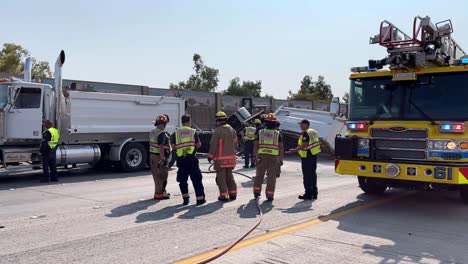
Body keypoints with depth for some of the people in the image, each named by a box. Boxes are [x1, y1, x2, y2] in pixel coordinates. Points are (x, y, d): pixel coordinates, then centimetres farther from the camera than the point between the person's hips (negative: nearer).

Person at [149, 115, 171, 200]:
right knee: (161, 176, 0)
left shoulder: (152, 132, 11)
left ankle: (162, 192, 29)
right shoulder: (161, 134, -19)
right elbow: (161, 147, -26)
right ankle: (158, 194, 4)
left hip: (152, 155, 9)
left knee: (157, 176, 17)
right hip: (159, 157, -9)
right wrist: (162, 158, -27)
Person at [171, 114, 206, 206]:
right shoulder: (193, 131, -1)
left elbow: (173, 146, 0)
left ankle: (185, 199, 14)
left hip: (181, 159, 2)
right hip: (191, 158, -2)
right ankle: (200, 199, 7)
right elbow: (198, 145, 0)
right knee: (196, 179, 5)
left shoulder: (176, 133, 3)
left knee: (182, 180, 13)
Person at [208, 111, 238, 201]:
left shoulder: (217, 131, -13)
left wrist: (210, 156, -3)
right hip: (231, 157, 6)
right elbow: (235, 143, 13)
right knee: (229, 176, 17)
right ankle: (233, 194, 19)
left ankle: (224, 195, 4)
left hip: (221, 158, -6)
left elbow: (213, 145, -13)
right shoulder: (232, 130, 8)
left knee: (221, 177, 2)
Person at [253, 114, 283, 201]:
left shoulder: (261, 132, 5)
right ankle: (270, 195, 4)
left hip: (262, 156, 1)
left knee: (259, 175, 15)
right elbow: (281, 147, -1)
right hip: (273, 157, -1)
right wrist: (281, 159, 3)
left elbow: (256, 145, 1)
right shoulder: (277, 133, 3)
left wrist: (255, 156, 3)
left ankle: (256, 192, 15)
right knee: (271, 176, 4)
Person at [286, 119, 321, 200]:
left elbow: (304, 145, -24)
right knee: (313, 174, 14)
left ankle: (308, 194, -2)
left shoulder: (306, 133, -16)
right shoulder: (313, 132, 14)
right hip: (313, 156, 10)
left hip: (307, 157, -10)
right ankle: (314, 193, 20)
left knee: (307, 175, -5)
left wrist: (294, 150, -24)